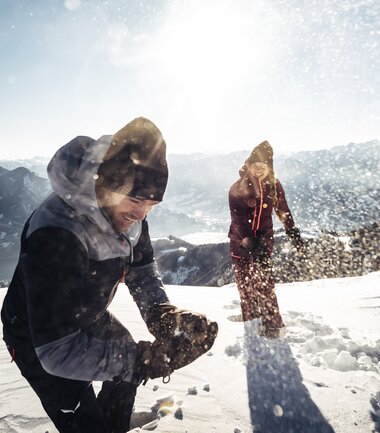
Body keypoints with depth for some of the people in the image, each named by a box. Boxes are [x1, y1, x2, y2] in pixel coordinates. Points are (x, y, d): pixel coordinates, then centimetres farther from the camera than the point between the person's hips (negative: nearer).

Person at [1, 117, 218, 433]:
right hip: (39, 338, -7)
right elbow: (58, 351, -39)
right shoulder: (55, 236, -42)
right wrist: (144, 360, -44)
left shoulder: (125, 210, -20)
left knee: (128, 360, 24)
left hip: (88, 317, 7)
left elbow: (142, 267, -7)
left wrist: (161, 313, -25)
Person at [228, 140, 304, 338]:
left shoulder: (274, 187, -4)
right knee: (245, 283, 11)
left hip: (264, 240, 0)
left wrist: (296, 237, 2)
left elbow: (285, 214, 5)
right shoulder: (237, 189, -11)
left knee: (264, 284, -8)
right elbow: (239, 221, -16)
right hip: (240, 242, 0)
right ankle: (250, 319, 27)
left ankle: (272, 325, 0)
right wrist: (250, 244, -25)